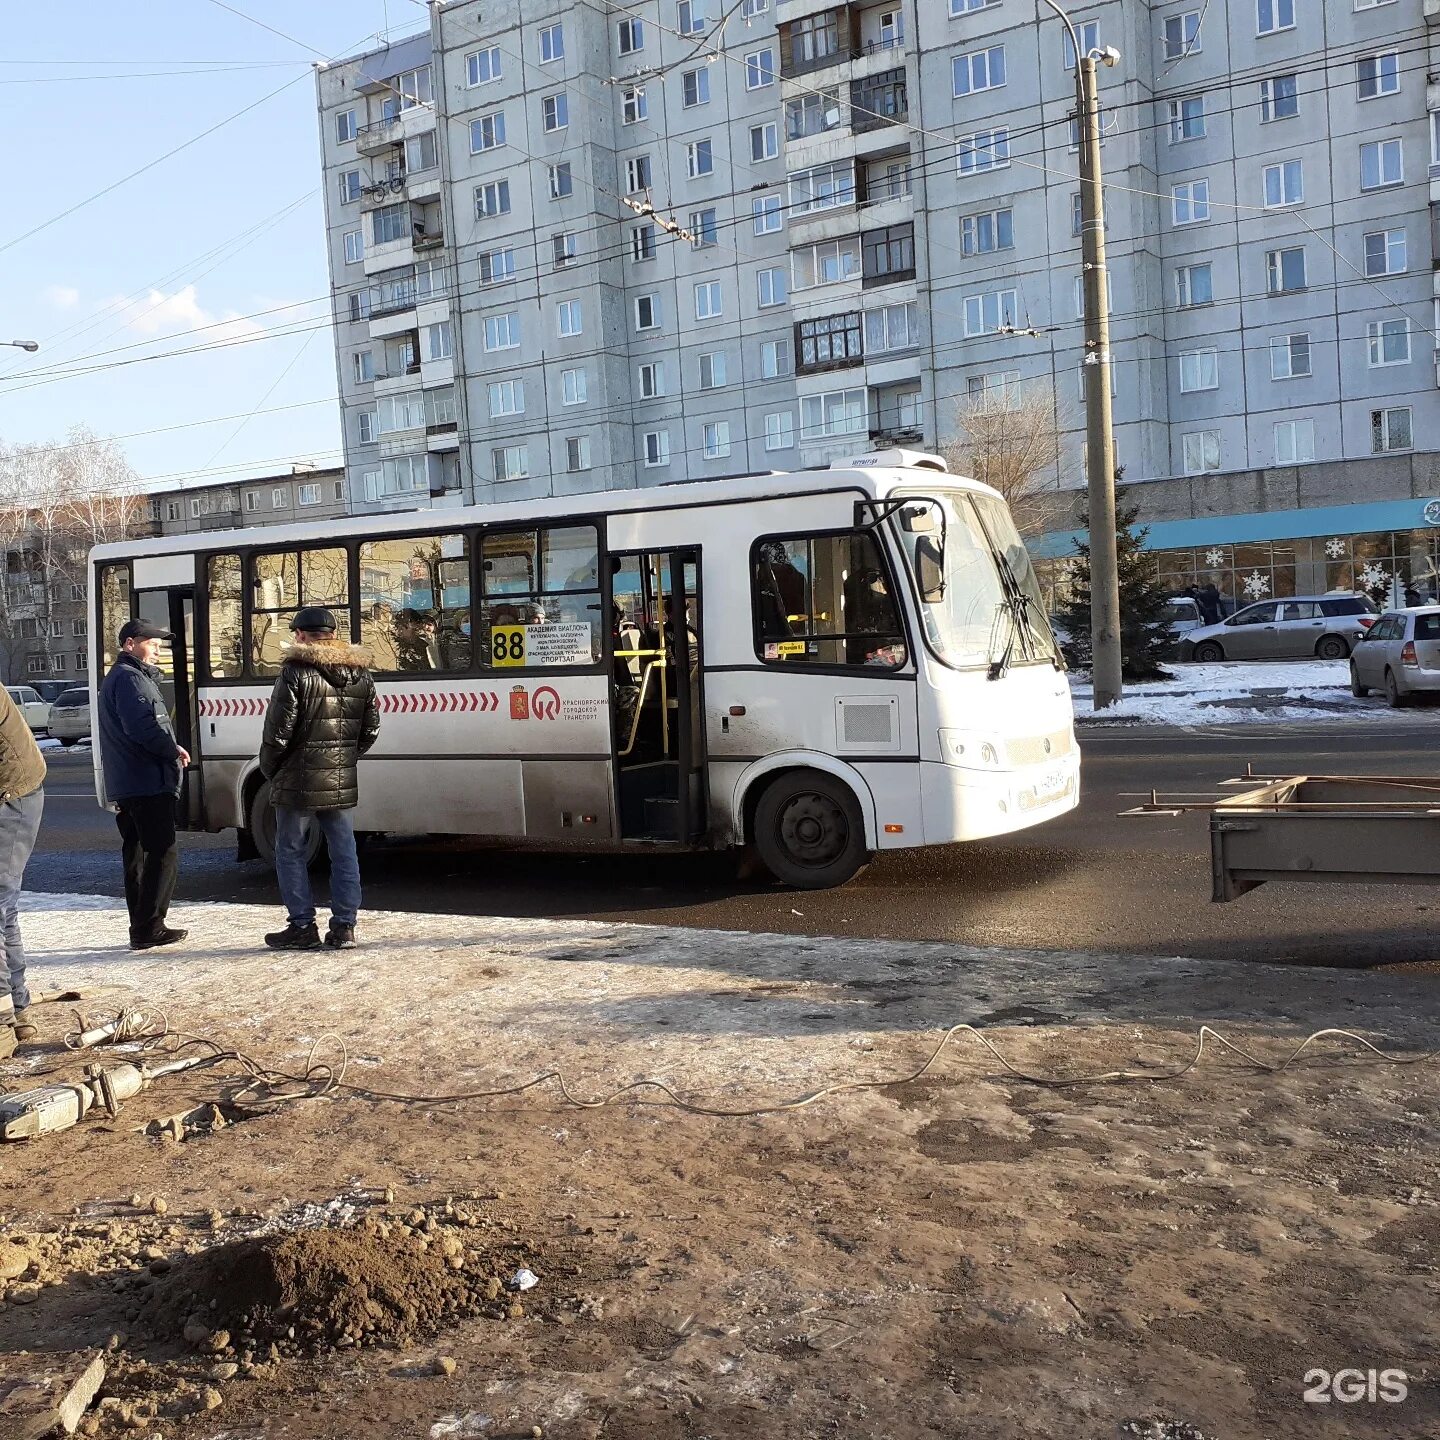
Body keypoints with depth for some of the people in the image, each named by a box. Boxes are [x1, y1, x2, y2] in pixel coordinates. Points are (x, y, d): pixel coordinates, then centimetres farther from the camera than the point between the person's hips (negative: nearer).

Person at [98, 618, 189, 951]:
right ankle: (148, 929, -8)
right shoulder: (130, 678, -11)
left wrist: (169, 748, 12)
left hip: (125, 786, 11)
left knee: (138, 856, 13)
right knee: (163, 854, -8)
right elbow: (141, 726, -23)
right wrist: (173, 750, -11)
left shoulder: (119, 677, 23)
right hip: (148, 783, -11)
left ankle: (142, 927, 18)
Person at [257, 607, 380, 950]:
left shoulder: (295, 671, -11)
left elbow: (278, 730, -12)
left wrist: (269, 768, 2)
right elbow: (371, 729, 10)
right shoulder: (360, 674, 7)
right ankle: (344, 926, 12)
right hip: (342, 782, 5)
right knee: (343, 851, 10)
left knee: (290, 851, 7)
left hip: (298, 780, -5)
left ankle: (302, 926, 9)